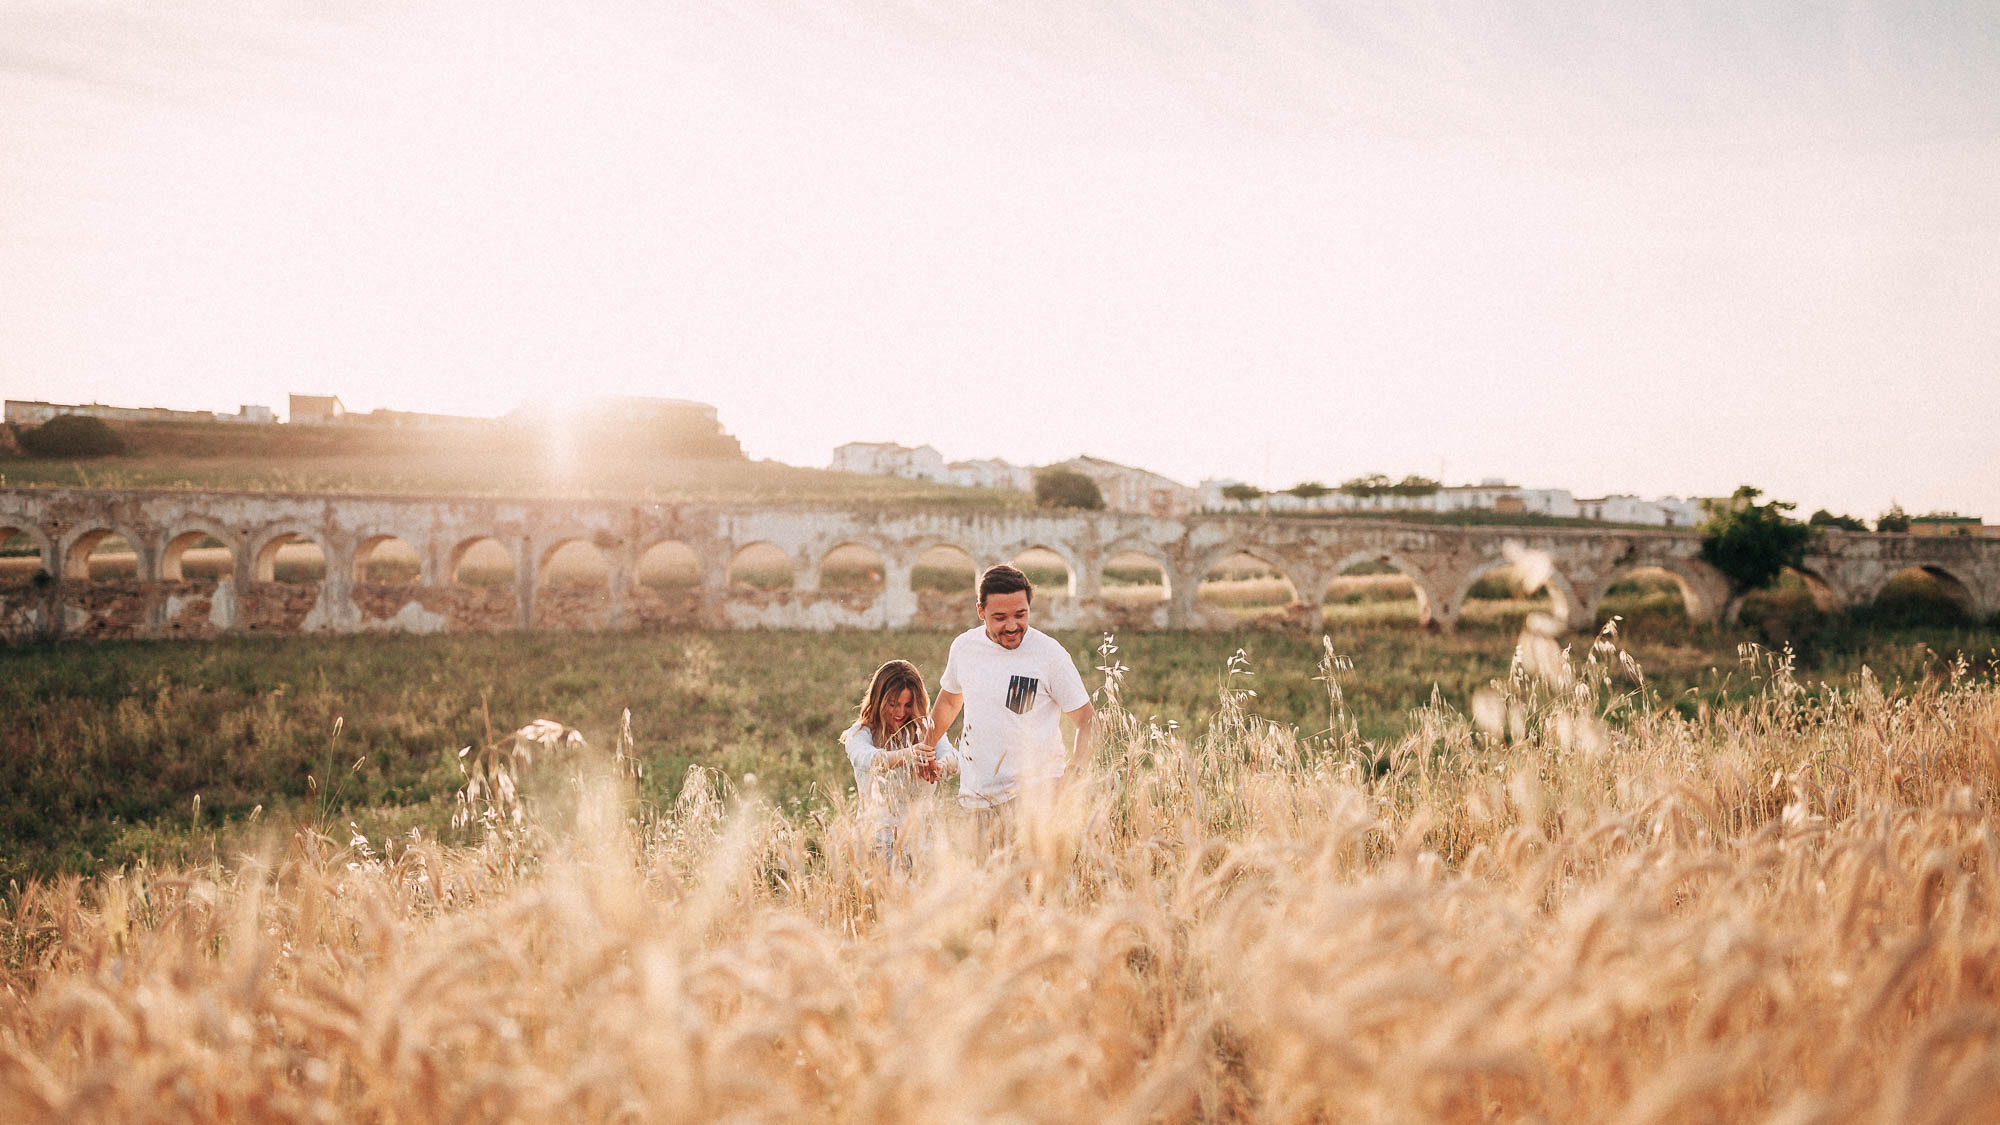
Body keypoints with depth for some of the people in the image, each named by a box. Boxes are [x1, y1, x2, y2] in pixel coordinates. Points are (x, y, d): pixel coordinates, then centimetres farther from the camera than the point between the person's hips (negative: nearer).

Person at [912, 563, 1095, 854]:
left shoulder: (1050, 654, -7)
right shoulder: (963, 646, 6)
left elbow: (1087, 722, -3)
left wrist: (1071, 784, -15)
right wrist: (928, 745, 19)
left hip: (1033, 790, -4)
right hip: (975, 794, 4)